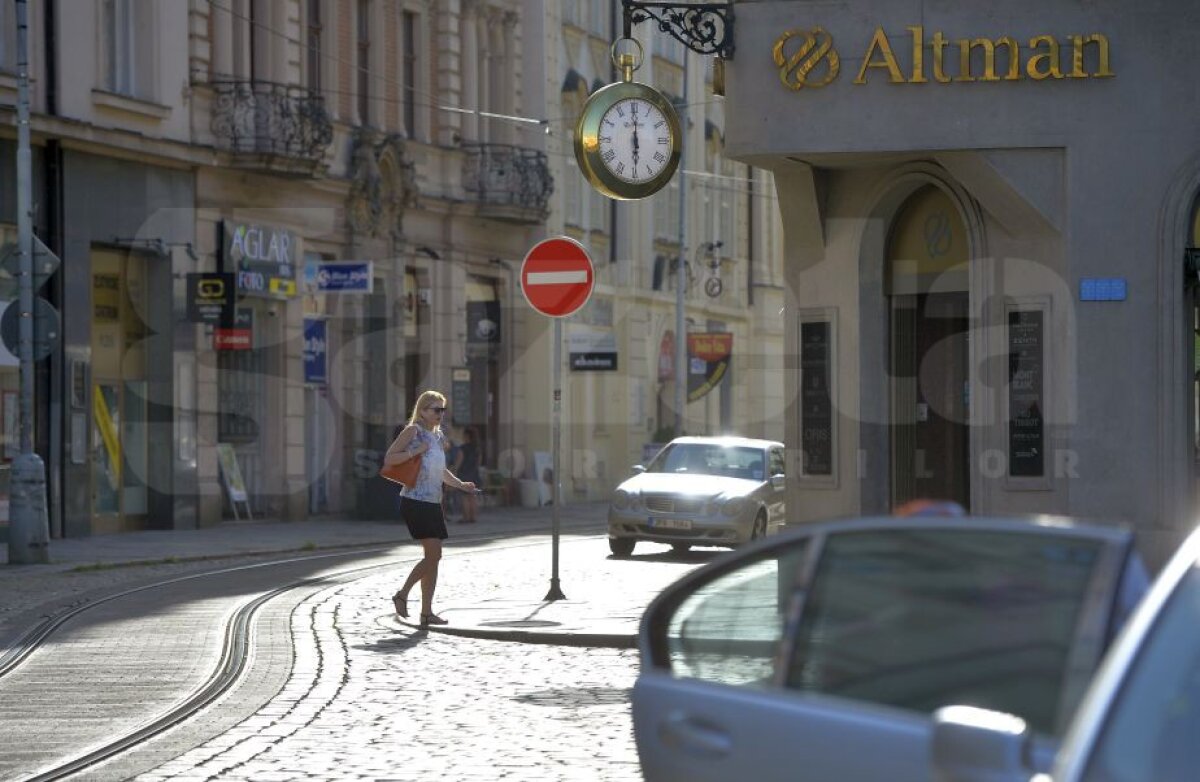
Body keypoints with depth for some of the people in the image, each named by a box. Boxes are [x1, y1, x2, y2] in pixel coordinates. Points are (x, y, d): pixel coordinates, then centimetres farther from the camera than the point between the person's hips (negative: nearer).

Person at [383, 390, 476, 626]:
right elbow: (389, 458, -11)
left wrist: (461, 484, 12)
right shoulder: (413, 431, -6)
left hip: (433, 503, 8)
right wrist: (416, 451, -19)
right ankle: (402, 595, 0)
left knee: (434, 556, 6)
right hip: (415, 501, -8)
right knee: (433, 554, -14)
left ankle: (427, 611, 9)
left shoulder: (439, 436, 17)